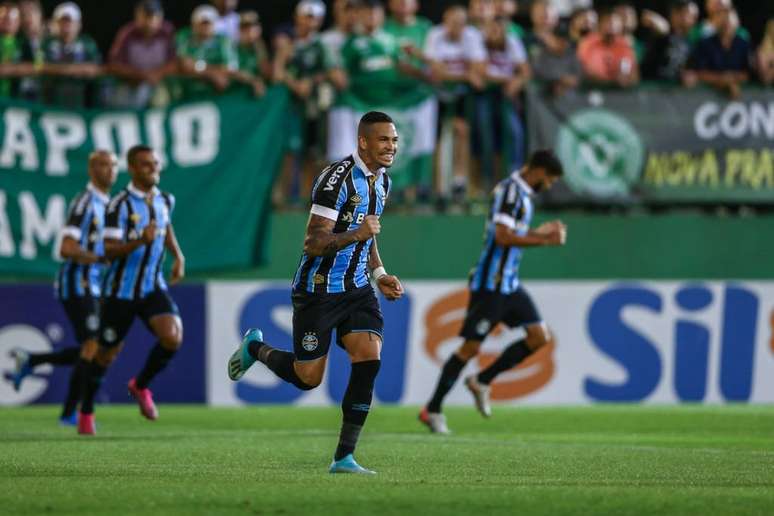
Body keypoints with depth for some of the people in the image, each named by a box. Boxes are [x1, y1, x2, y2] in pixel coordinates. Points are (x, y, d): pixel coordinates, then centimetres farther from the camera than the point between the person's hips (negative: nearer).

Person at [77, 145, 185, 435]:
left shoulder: (165, 200, 4)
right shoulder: (120, 205, -15)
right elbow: (110, 250, -20)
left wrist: (178, 256, 13)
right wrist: (141, 241, -34)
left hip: (153, 288, 4)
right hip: (121, 290, -4)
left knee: (172, 337, -20)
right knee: (106, 354, 6)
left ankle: (141, 386, 7)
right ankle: (86, 412, 28)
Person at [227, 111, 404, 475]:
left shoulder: (382, 181, 8)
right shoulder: (338, 178, -20)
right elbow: (312, 243, -22)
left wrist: (379, 274, 12)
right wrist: (357, 234, -35)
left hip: (356, 288, 7)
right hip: (318, 291, -7)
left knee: (369, 359, -13)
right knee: (307, 377, 1)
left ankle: (344, 457, -8)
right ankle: (256, 349, 34)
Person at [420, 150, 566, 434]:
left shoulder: (522, 193, 15)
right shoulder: (510, 190, -15)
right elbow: (503, 236, -24)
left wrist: (544, 230, 22)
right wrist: (544, 240, -20)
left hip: (509, 283, 10)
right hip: (491, 284, -10)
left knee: (540, 336, 3)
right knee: (471, 346, -6)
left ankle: (481, 381, 12)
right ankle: (432, 410, 3)